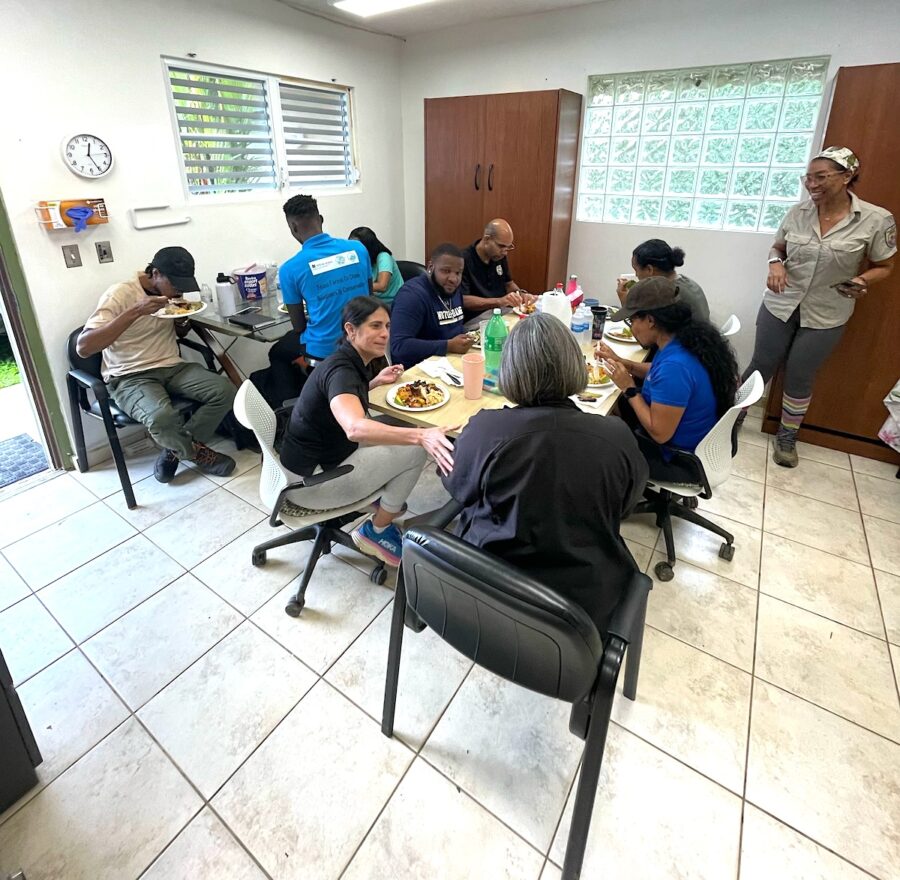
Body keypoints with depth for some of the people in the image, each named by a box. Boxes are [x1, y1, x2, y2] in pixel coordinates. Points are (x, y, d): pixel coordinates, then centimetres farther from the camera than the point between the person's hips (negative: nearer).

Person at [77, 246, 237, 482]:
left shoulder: (169, 291, 6)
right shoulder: (120, 294, -14)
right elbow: (83, 347, -24)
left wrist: (184, 322, -1)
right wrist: (136, 311, -29)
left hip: (172, 367, 6)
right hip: (130, 377, -6)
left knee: (224, 390, -20)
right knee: (162, 418, -37)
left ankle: (175, 451, -5)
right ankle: (197, 452, -4)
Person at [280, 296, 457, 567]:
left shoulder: (354, 361, 3)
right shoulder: (340, 370, -26)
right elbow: (355, 428, -47)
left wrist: (375, 382, 9)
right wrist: (422, 436, -59)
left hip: (324, 455, 9)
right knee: (414, 449, -11)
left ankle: (382, 499, 22)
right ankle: (376, 532, 5)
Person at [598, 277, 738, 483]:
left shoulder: (674, 364, -35)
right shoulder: (686, 337, -6)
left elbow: (660, 433, -29)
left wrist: (629, 389, -21)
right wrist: (621, 363, 3)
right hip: (695, 443, 9)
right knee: (620, 404, 19)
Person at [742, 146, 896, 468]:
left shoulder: (876, 220, -11)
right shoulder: (797, 213, -5)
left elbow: (884, 266, -1)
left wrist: (863, 281, -22)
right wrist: (775, 264, -13)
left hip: (826, 316, -1)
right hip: (779, 305, 2)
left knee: (800, 378, 8)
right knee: (761, 366, 9)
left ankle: (787, 437, 26)